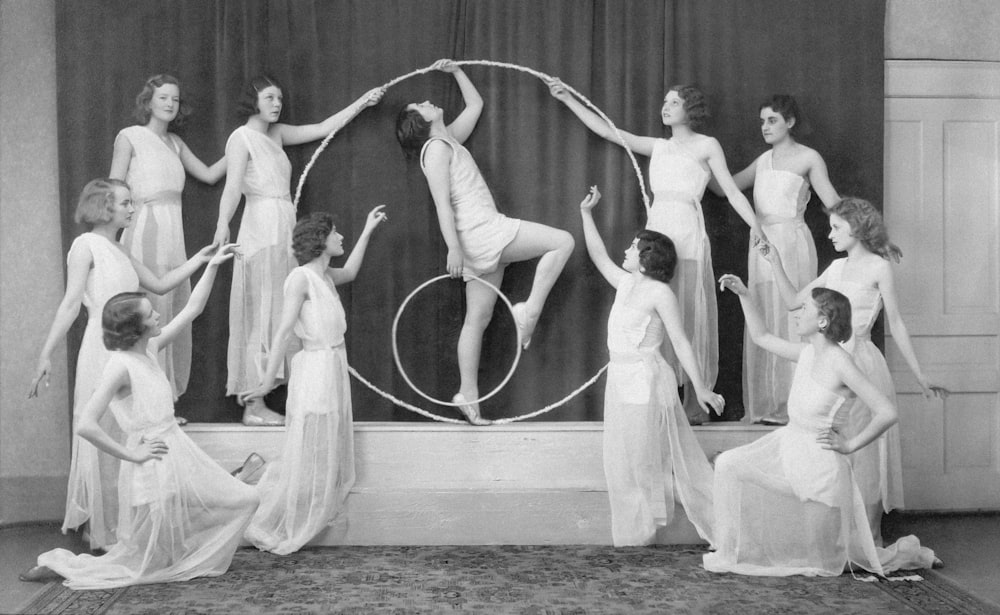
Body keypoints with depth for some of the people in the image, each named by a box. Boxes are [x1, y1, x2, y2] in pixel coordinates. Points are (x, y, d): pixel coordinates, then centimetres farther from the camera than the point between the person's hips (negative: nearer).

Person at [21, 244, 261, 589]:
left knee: (243, 500, 11)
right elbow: (85, 426, -27)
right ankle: (56, 567, 18)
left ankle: (193, 561, 27)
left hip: (179, 453, 8)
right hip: (153, 467, -8)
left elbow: (191, 310, 13)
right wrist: (130, 455, -18)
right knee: (144, 561, 7)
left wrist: (212, 266, 7)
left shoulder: (150, 348, 3)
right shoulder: (121, 365, -20)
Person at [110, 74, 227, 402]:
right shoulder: (130, 137, 2)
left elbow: (209, 174, 24)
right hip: (145, 230, -6)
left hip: (174, 233, 6)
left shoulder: (175, 142, 19)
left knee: (176, 315, 4)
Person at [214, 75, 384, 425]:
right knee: (261, 315, -7)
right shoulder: (242, 137, -5)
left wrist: (362, 103, 23)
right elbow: (233, 185, -19)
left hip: (284, 229, 8)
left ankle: (259, 404, 10)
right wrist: (222, 224, -34)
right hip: (262, 228, -8)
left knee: (278, 315, 6)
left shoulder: (276, 134, 17)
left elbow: (323, 129, 23)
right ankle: (254, 406, -4)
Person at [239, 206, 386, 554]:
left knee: (329, 455, 14)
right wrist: (268, 381, -19)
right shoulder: (301, 277, -13)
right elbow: (283, 331, -17)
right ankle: (268, 530, 10)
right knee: (307, 457, -2)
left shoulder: (324, 275, 10)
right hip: (316, 369, -9)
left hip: (334, 368, 9)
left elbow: (350, 272, 34)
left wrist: (368, 231, 33)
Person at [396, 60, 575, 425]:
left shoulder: (449, 140, 20)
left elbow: (476, 104, 34)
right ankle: (530, 311, -9)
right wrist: (453, 248, -21)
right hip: (479, 232, -9)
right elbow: (442, 203, -15)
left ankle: (468, 394, 10)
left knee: (478, 318, 8)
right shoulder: (436, 148, -6)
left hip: (486, 238, 9)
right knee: (563, 241, -11)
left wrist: (455, 72, 30)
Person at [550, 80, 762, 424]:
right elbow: (608, 131, 18)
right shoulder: (658, 147, 19)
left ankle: (694, 404, 1)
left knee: (689, 317, -3)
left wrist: (756, 228, -11)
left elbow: (732, 192, 3)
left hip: (687, 234, -4)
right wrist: (568, 99, 16)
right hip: (655, 231, 4)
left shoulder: (707, 146, 8)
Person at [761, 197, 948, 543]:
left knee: (864, 453, 1)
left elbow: (896, 325, -3)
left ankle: (871, 538, 11)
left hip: (862, 363, -6)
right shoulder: (836, 268, 14)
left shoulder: (878, 267, -4)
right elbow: (793, 301, 17)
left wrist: (920, 377, -3)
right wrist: (775, 263, 8)